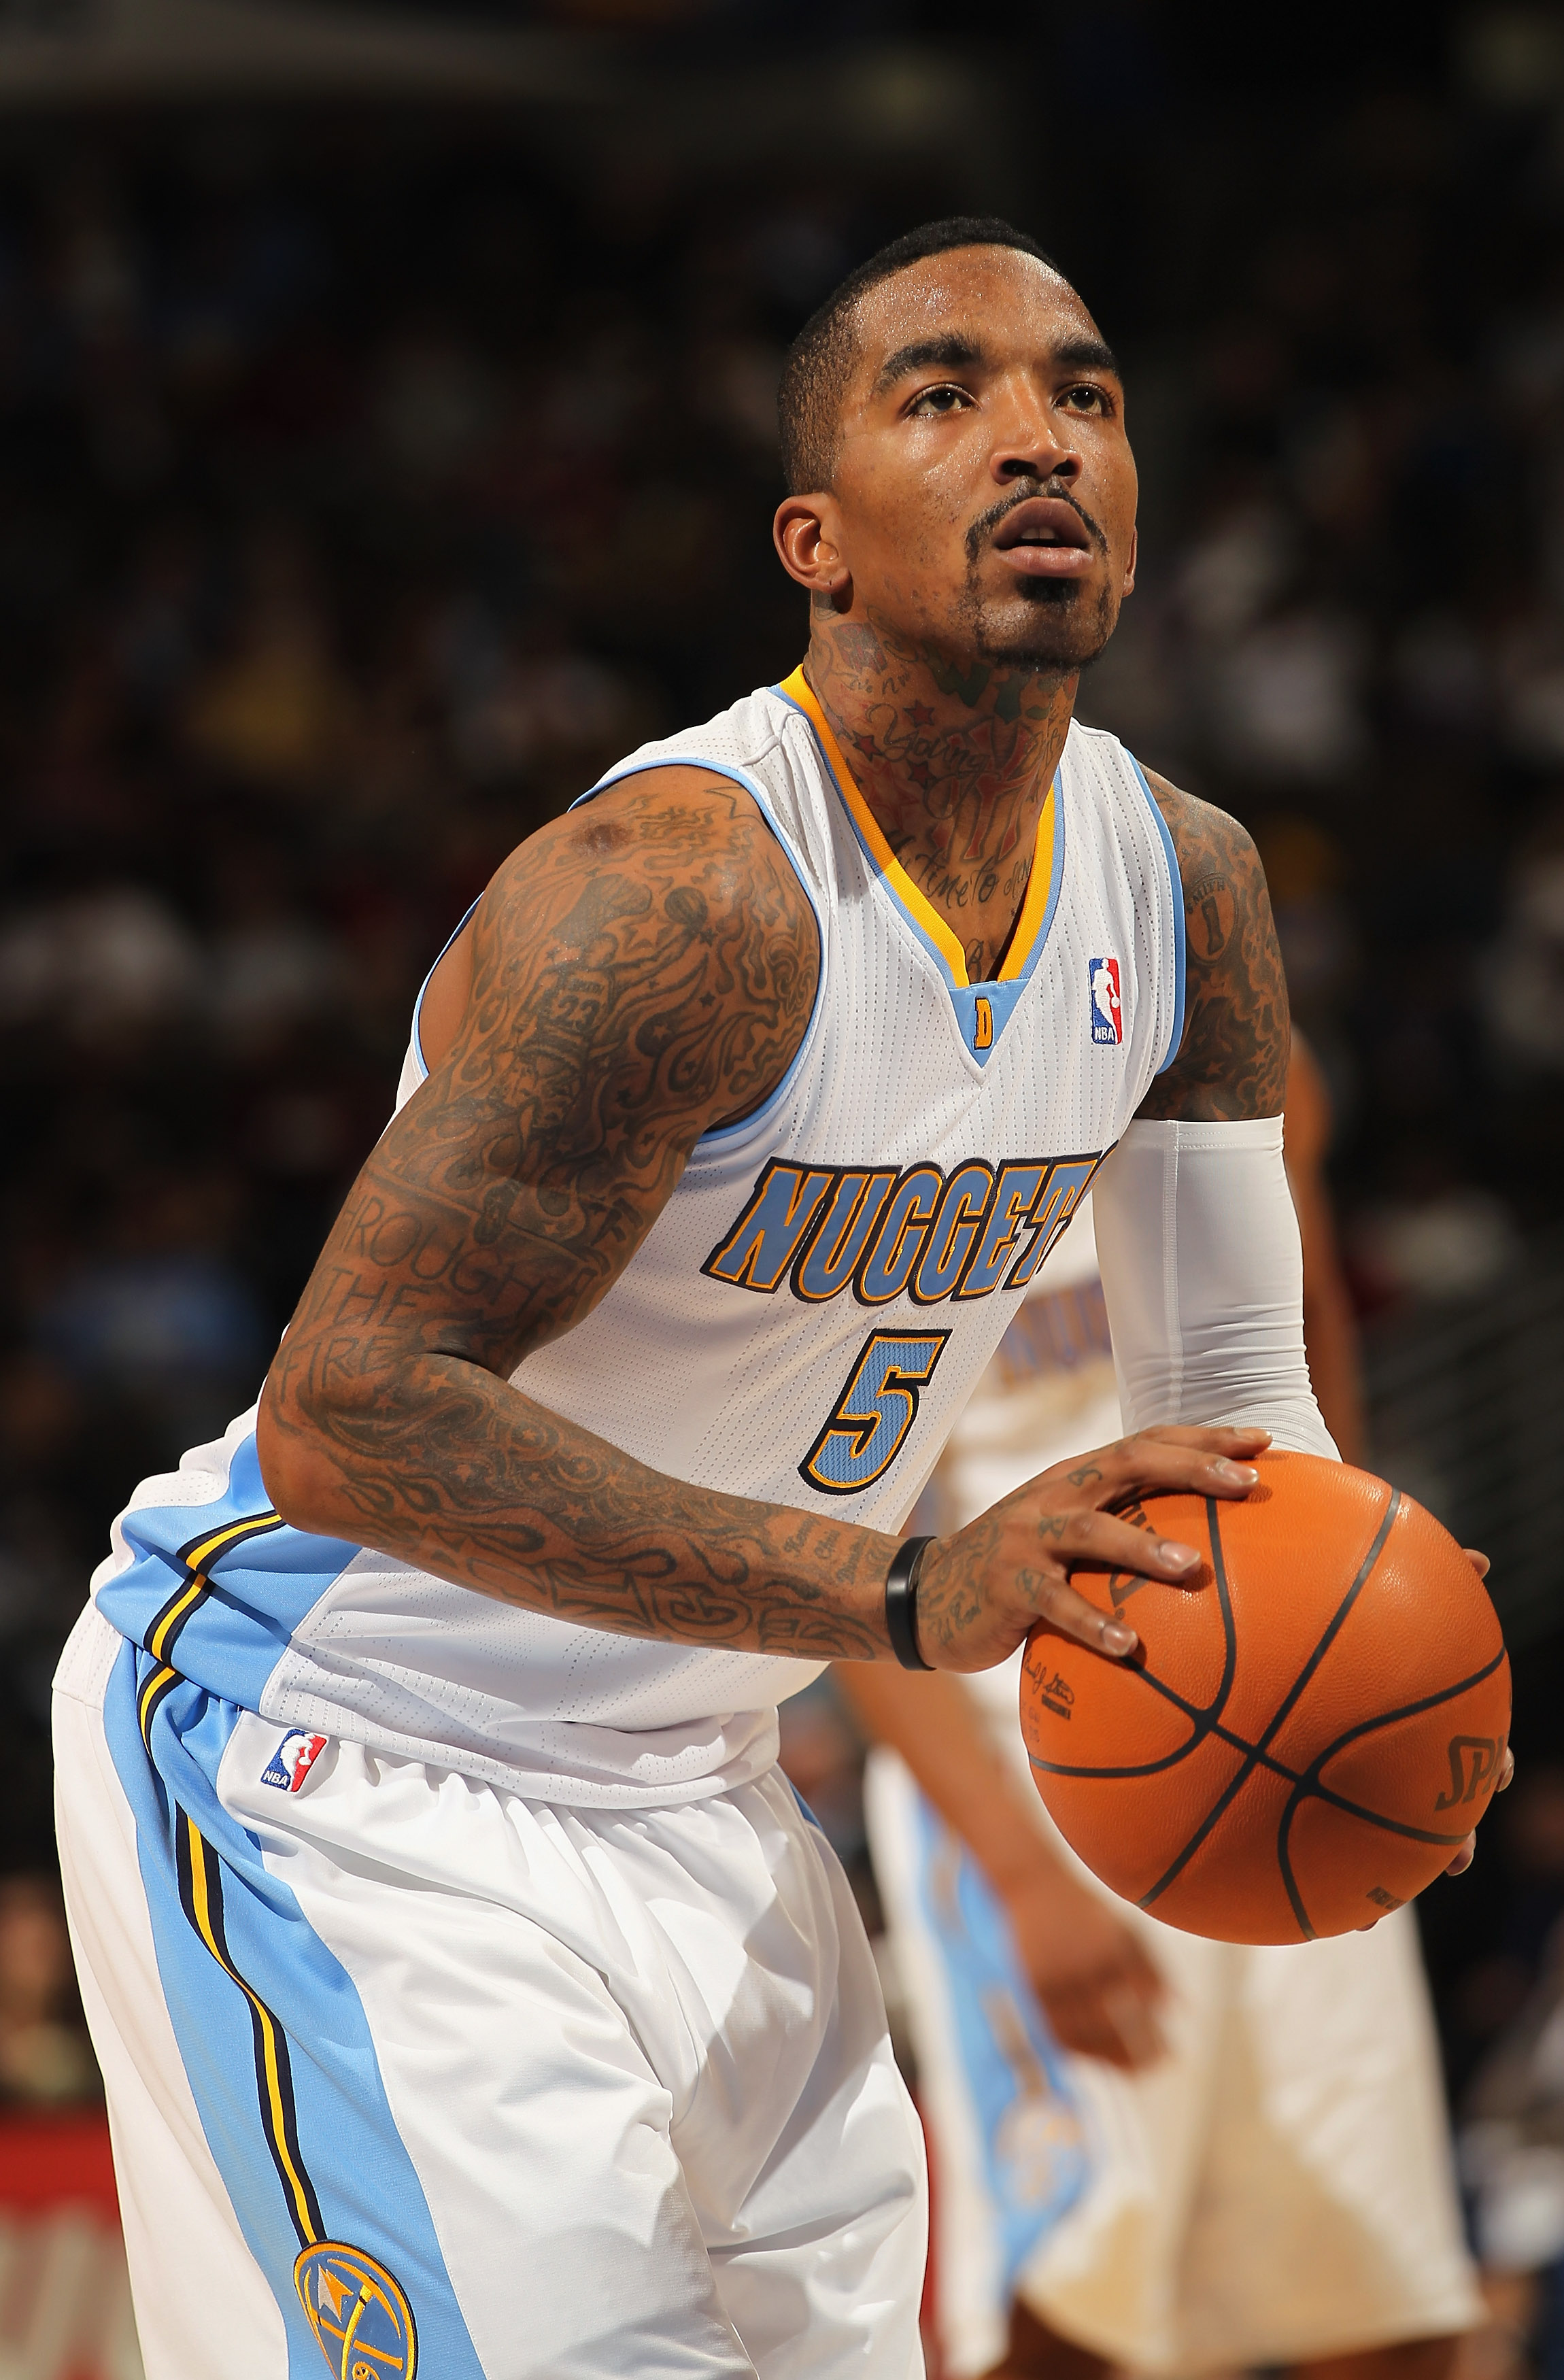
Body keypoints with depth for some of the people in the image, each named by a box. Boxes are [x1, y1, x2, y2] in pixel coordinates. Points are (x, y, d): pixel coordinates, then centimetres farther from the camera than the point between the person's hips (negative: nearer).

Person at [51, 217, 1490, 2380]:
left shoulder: (1185, 884, -2)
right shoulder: (681, 893, -27)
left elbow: (1232, 1380, 7)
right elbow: (348, 1415, -32)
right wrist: (911, 1596, -38)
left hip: (684, 1781, 8)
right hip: (334, 1768, -8)